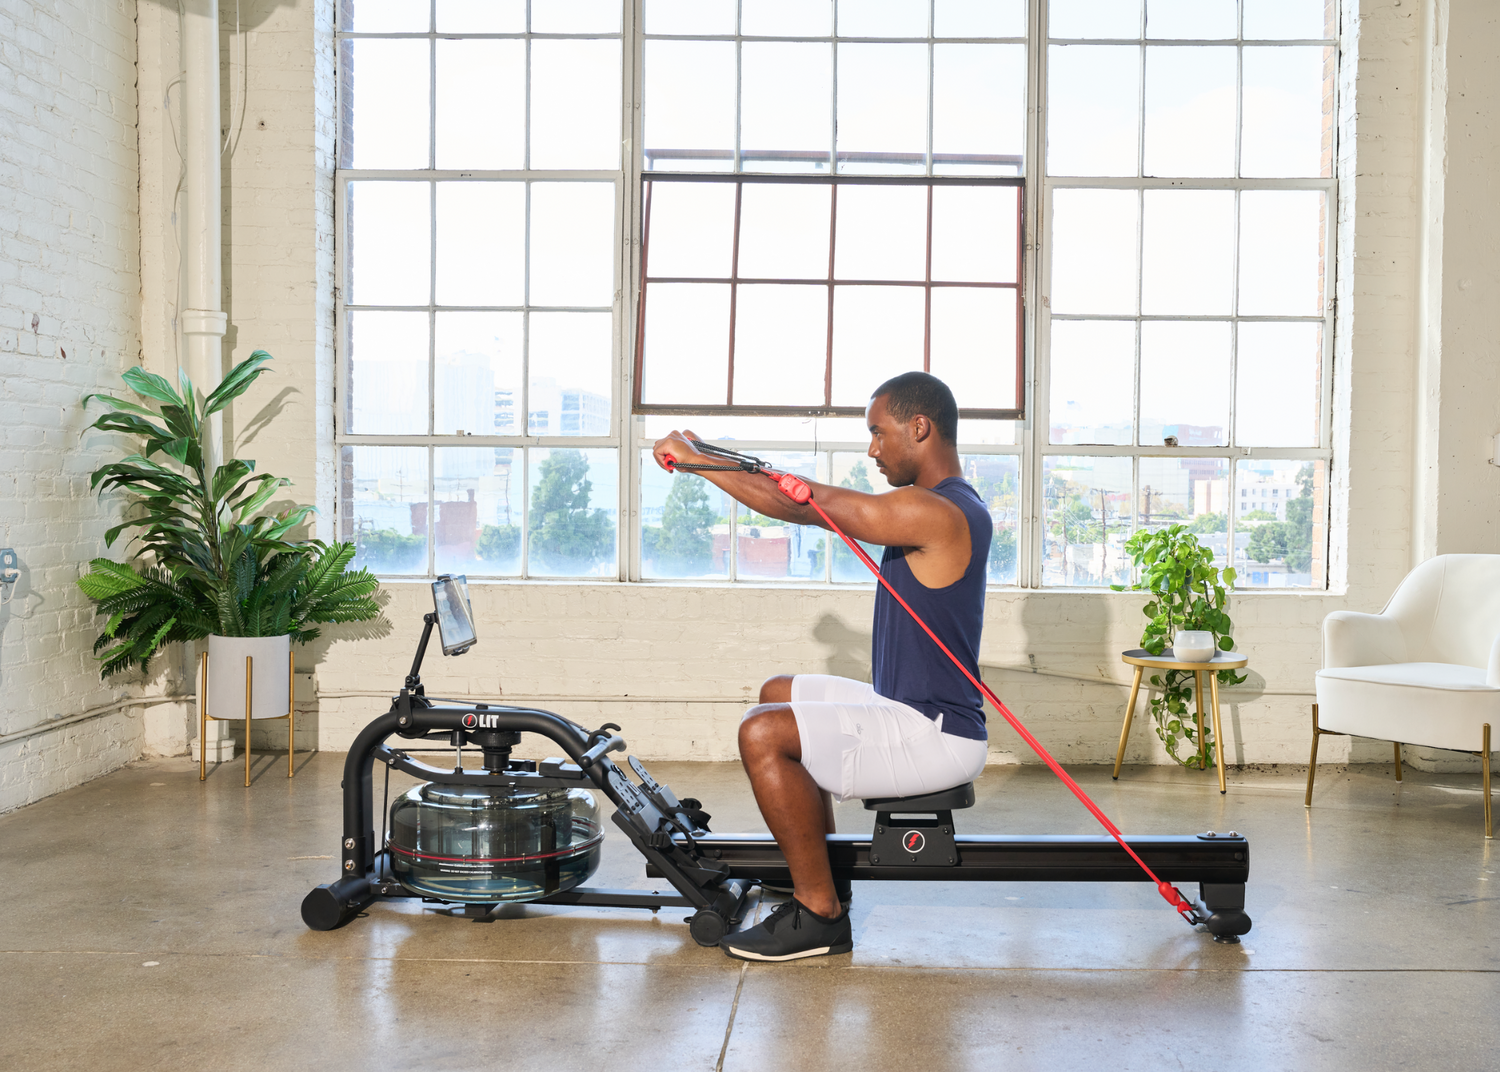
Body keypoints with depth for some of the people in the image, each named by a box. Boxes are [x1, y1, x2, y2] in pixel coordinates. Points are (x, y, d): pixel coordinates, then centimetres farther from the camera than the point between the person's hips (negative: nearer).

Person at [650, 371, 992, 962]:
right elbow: (822, 502, 15)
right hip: (910, 708, 11)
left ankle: (820, 914, -8)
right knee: (779, 694, 21)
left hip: (935, 736, -11)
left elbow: (800, 505, -19)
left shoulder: (935, 513, -21)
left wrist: (694, 458, -10)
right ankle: (820, 867, 26)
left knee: (763, 734, -19)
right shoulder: (950, 506, 11)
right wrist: (707, 457, 14)